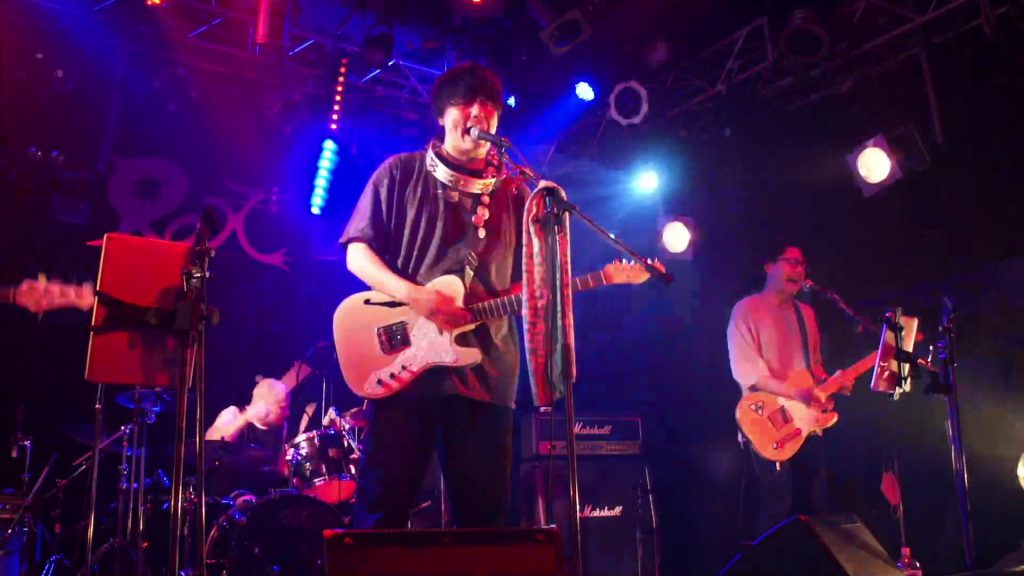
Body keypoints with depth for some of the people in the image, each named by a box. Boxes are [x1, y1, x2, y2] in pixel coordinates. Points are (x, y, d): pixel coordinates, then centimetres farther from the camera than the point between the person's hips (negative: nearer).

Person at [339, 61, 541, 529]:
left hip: (486, 372, 3)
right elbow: (357, 253, 0)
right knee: (382, 508, 0)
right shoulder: (401, 173, 6)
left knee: (484, 515, 6)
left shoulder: (515, 196, 15)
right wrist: (417, 297, -15)